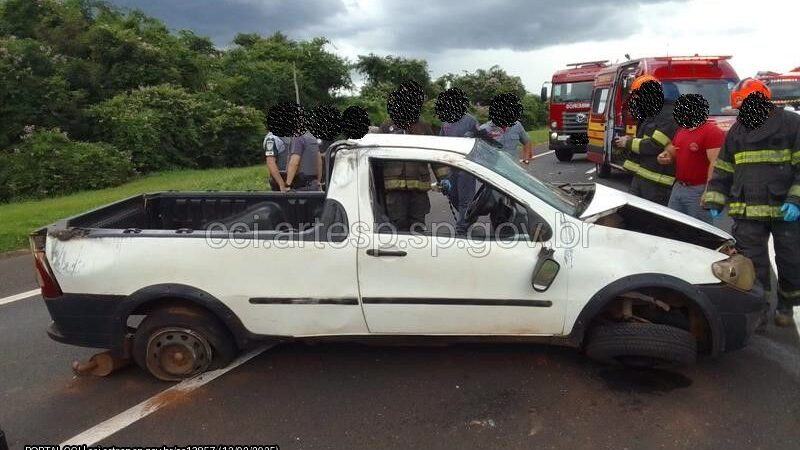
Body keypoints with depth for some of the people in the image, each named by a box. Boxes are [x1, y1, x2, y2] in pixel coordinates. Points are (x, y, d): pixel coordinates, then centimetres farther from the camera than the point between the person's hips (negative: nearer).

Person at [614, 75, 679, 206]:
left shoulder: (670, 115, -14)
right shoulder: (652, 115, 17)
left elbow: (654, 146, -21)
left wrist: (629, 143, -8)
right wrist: (629, 142, 6)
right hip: (641, 176, 10)